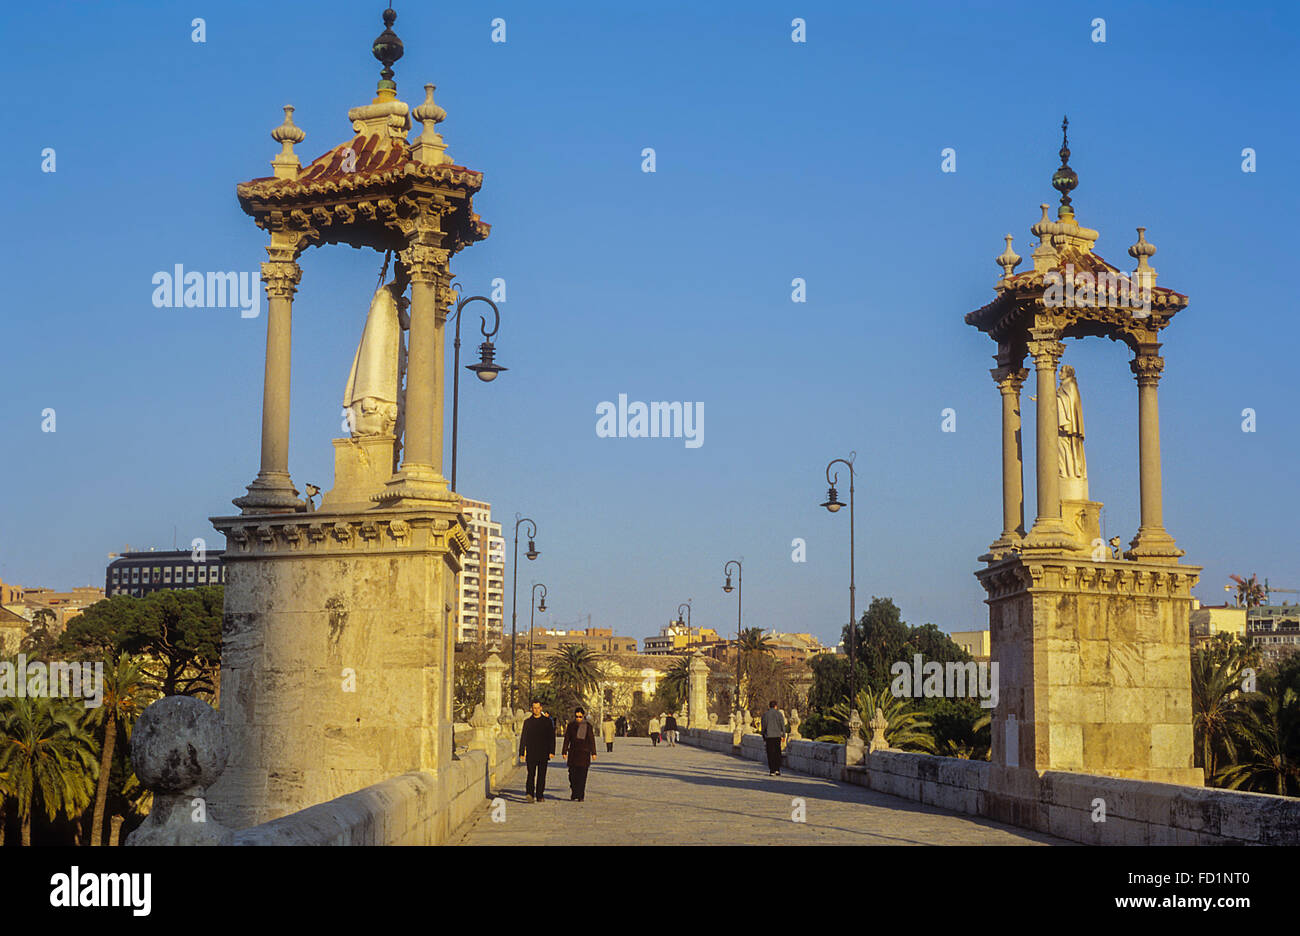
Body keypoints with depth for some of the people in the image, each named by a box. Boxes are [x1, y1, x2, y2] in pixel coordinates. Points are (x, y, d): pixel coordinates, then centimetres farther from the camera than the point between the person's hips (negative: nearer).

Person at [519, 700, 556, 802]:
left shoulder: (547, 721, 6)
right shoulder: (527, 722, 7)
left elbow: (552, 737, 3)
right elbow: (523, 738, 7)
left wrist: (552, 751, -7)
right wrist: (521, 753, 1)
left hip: (543, 753, 1)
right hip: (531, 753, -1)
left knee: (541, 775, 3)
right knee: (531, 773, -12)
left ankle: (540, 796, 7)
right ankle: (529, 793, -20)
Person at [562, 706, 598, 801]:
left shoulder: (588, 727, 1)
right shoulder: (571, 726, 6)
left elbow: (592, 741, 3)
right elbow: (567, 739, 9)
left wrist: (593, 753, -1)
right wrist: (564, 752, 5)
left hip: (584, 754, -2)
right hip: (573, 753, 2)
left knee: (582, 775, -5)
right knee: (572, 774, 1)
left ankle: (580, 796, -3)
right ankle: (574, 793, 18)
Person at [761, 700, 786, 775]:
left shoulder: (765, 714, 1)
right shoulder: (779, 714, 1)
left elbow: (763, 726, 3)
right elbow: (782, 725, 0)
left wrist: (763, 737, 11)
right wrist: (783, 735, 8)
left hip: (769, 736, -1)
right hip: (777, 736, 1)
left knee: (770, 754, 0)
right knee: (777, 753, 11)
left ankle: (772, 771, -4)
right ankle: (777, 770, 7)